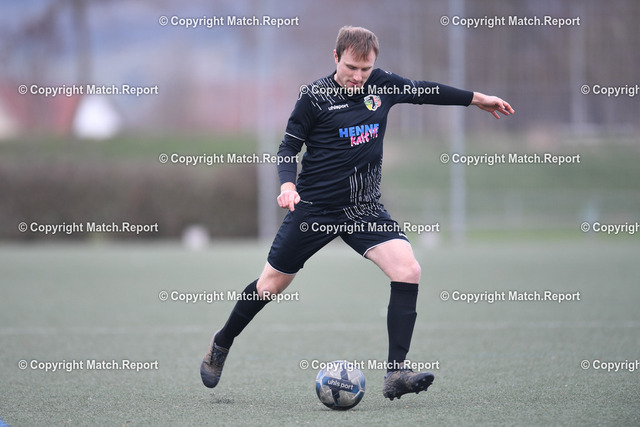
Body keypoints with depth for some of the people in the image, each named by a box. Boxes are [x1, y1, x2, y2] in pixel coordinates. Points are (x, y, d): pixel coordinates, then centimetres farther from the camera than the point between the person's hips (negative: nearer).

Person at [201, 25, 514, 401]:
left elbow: (424, 91, 19)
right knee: (272, 283, 6)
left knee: (408, 270, -19)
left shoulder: (382, 85, 2)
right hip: (315, 209, -3)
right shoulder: (315, 96, -10)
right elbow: (289, 147, -4)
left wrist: (478, 98, 27)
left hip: (365, 209, 3)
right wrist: (288, 184, -23)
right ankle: (221, 345, 34)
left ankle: (396, 374, -20)